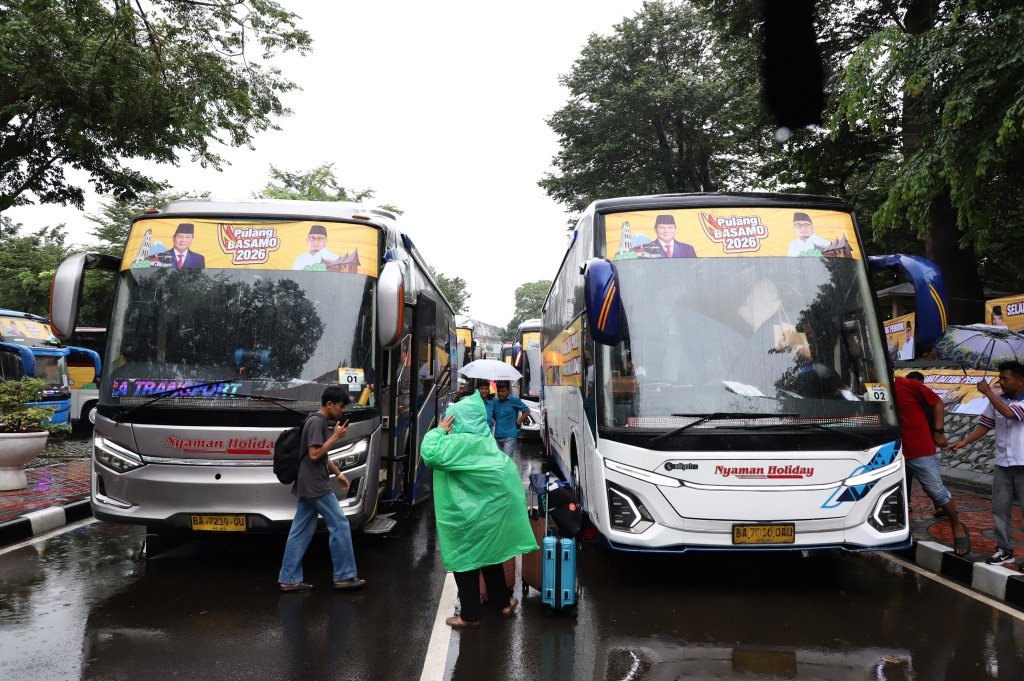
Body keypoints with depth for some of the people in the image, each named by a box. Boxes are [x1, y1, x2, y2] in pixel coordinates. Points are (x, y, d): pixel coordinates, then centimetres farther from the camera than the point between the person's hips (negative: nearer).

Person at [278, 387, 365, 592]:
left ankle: (288, 580, 12)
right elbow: (314, 454, -20)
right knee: (339, 525, -5)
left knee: (301, 532, 9)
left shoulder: (320, 422, 17)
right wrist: (336, 436, -15)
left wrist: (338, 474, 26)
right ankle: (344, 576, 1)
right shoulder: (316, 422, -14)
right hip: (315, 486, -10)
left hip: (308, 487, 10)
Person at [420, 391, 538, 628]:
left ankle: (470, 615, 12)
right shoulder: (486, 439, 6)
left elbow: (430, 455, -30)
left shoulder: (461, 442, -21)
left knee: (464, 563, 4)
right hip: (491, 511, 8)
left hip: (467, 518, -8)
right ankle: (502, 602, 34)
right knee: (490, 556, 22)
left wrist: (438, 431, -17)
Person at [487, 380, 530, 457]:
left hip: (509, 437, -5)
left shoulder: (515, 401, -2)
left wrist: (518, 422, -1)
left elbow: (527, 411, 4)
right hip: (497, 436, 5)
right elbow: (492, 415, 29)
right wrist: (492, 422, 11)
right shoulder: (495, 402, 12)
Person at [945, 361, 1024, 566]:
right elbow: (985, 424, 11)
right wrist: (964, 442, 2)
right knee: (999, 509, 9)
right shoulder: (998, 400, 7)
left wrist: (988, 393, -18)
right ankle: (1004, 550, 20)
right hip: (1003, 465, 6)